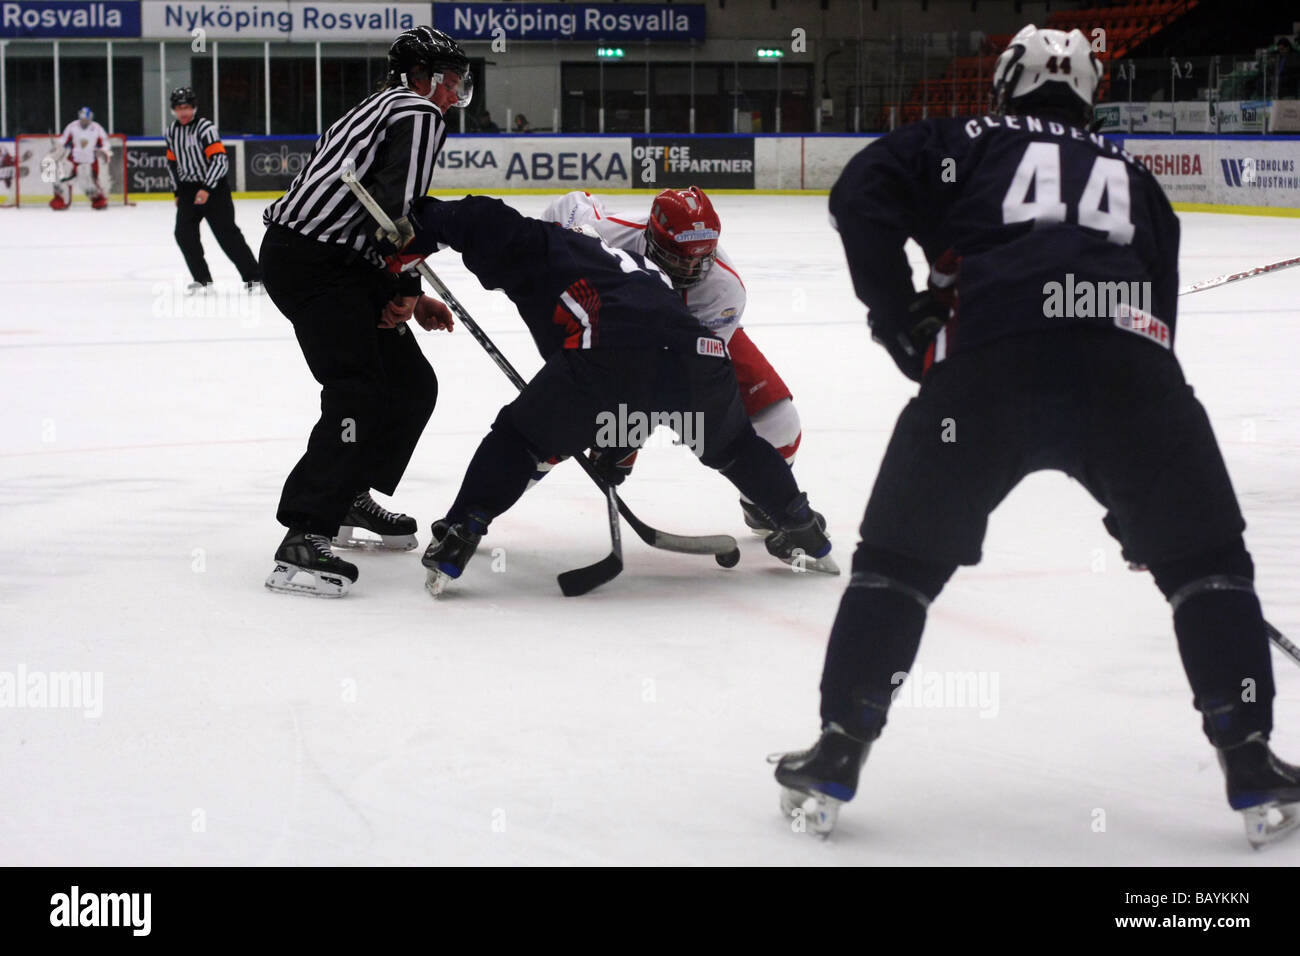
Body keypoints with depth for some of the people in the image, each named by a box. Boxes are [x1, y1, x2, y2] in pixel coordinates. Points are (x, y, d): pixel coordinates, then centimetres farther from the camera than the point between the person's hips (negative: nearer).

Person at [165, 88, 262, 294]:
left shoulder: (205, 128, -15)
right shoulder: (172, 130, 8)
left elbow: (219, 160, -21)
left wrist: (206, 189, -25)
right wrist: (177, 192, 15)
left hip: (213, 187, -6)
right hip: (188, 189, 6)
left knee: (227, 234, -10)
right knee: (184, 234, -7)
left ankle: (254, 276, -6)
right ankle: (202, 279, 3)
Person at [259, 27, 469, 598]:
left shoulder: (385, 109, 28)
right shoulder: (419, 113, -4)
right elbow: (395, 207, -18)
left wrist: (412, 299, 23)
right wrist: (406, 287, -11)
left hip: (341, 262, 11)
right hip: (312, 264, -11)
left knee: (411, 384, 15)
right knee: (359, 394, -20)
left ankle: (349, 500, 28)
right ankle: (304, 540, -26)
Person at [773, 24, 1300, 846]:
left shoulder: (964, 143, 27)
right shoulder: (1133, 177, 34)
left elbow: (861, 196, 9)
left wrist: (900, 317, 14)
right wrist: (1137, 501, 36)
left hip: (990, 355, -1)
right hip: (1128, 362, 1)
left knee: (901, 555, 15)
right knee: (1205, 558, 18)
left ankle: (839, 754, 13)